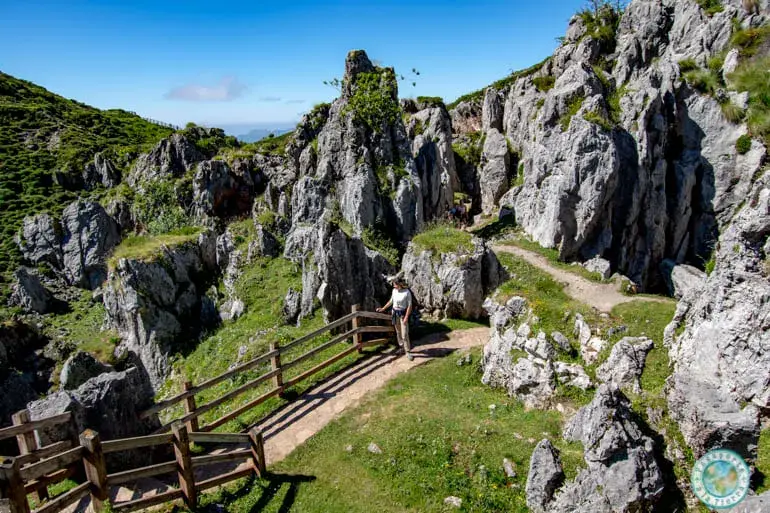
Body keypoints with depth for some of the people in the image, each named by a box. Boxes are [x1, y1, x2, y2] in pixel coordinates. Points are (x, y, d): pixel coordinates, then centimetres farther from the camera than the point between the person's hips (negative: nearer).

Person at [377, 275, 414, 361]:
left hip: (403, 314, -5)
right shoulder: (394, 291, -1)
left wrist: (406, 317, -17)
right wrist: (383, 309, 15)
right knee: (398, 332, 13)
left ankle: (408, 352, 3)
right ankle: (402, 348, 28)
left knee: (405, 334, -7)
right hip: (395, 313, 5)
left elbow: (409, 306, -14)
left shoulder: (407, 292, -18)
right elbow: (391, 301, 14)